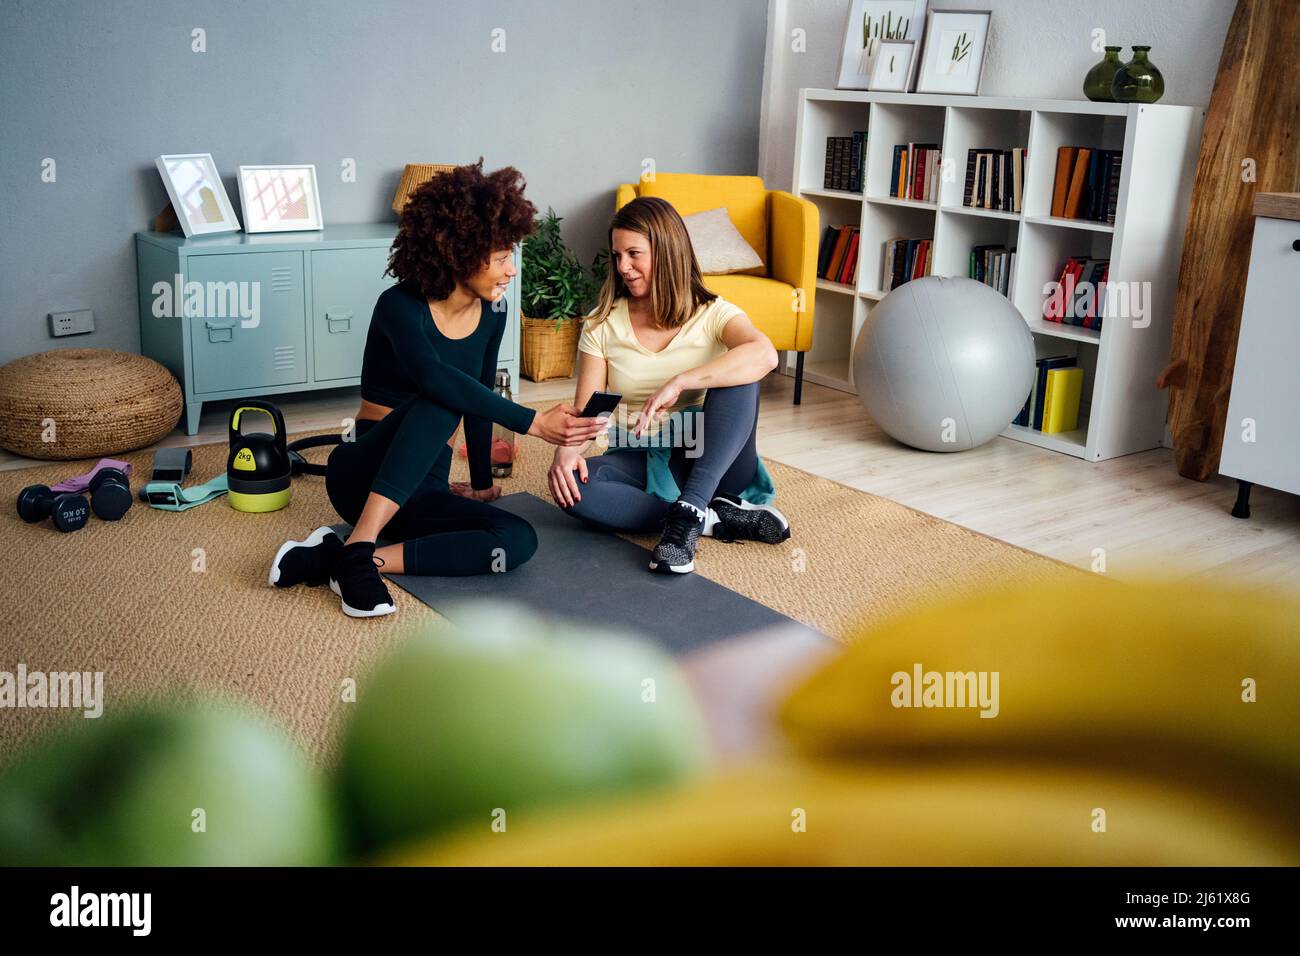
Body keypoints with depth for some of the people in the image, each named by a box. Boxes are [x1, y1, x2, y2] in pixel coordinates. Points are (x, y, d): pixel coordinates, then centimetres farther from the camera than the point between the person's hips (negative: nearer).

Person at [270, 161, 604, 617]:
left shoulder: (492, 312, 1)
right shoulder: (401, 306, -17)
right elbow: (436, 380, -37)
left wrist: (481, 483, 22)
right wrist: (532, 422, -45)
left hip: (423, 487, 6)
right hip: (366, 474, -6)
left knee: (519, 541, -24)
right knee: (441, 405, -35)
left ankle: (332, 558, -25)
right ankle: (358, 549, -38)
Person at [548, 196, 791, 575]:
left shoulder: (711, 314, -6)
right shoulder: (602, 324, 2)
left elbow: (765, 354, -29)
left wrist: (678, 384, -39)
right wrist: (566, 449, -29)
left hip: (706, 461, -2)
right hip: (638, 461, 2)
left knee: (737, 376, -28)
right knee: (570, 486, -30)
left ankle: (688, 512, -36)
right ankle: (717, 518, -25)